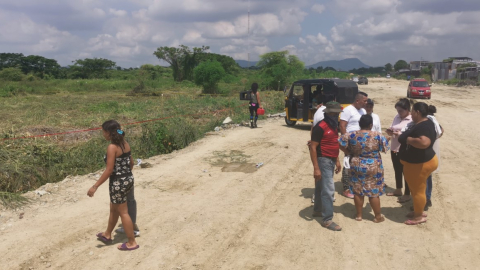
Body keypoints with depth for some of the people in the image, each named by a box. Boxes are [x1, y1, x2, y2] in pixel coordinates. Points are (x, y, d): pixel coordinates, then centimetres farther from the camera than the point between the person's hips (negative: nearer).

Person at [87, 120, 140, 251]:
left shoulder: (112, 147, -20)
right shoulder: (125, 143, 4)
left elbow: (109, 170, -22)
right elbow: (131, 162, 15)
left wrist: (95, 186, -19)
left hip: (118, 182, -9)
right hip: (128, 179, 9)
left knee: (123, 212, 5)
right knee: (113, 209, 25)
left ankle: (132, 242, 15)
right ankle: (107, 235, 43)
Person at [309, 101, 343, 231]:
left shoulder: (334, 126, 10)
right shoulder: (320, 127, -18)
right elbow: (313, 147, -20)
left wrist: (337, 160, 18)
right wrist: (316, 168, -23)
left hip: (331, 161, 9)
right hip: (323, 161, -9)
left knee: (321, 187, 20)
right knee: (328, 190, -7)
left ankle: (317, 210, 34)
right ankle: (327, 220, 0)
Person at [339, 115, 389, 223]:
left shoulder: (352, 135, -8)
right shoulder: (377, 135, -12)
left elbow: (340, 144, -4)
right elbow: (385, 148, -1)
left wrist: (349, 153, 7)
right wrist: (386, 139, 19)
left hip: (356, 166, 2)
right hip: (373, 167, -2)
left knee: (357, 191, 11)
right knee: (374, 192, 8)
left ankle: (359, 215, 21)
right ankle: (378, 216, 20)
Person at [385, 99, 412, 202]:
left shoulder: (412, 120, -14)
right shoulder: (397, 117, 7)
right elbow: (391, 130, 13)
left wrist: (400, 134, -29)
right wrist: (389, 131, -9)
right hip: (394, 149, 7)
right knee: (397, 171, 20)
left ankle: (407, 194, 18)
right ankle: (398, 190, 36)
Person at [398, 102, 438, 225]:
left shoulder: (424, 126, -25)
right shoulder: (422, 124, 9)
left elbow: (424, 142, -42)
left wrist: (409, 140, -28)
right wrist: (404, 136, 12)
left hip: (420, 164, -11)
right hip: (417, 162, 11)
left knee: (418, 190, 3)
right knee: (416, 189, 21)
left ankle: (419, 216, 17)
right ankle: (418, 211, 36)